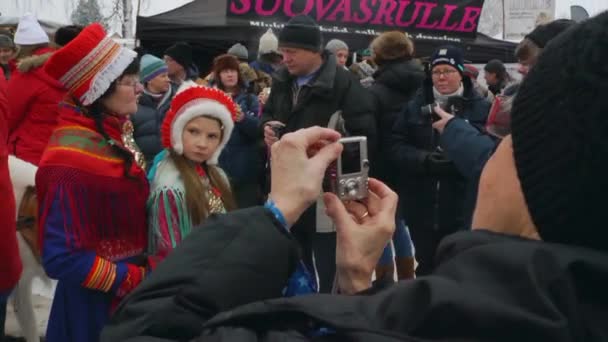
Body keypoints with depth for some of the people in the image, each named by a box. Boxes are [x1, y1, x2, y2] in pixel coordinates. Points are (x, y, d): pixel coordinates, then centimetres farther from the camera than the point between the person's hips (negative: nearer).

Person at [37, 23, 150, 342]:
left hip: (129, 293, 8)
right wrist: (139, 280, -22)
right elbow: (61, 259, -26)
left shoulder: (107, 136, 3)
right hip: (95, 303, -8)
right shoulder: (70, 160, -24)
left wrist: (146, 272, 2)